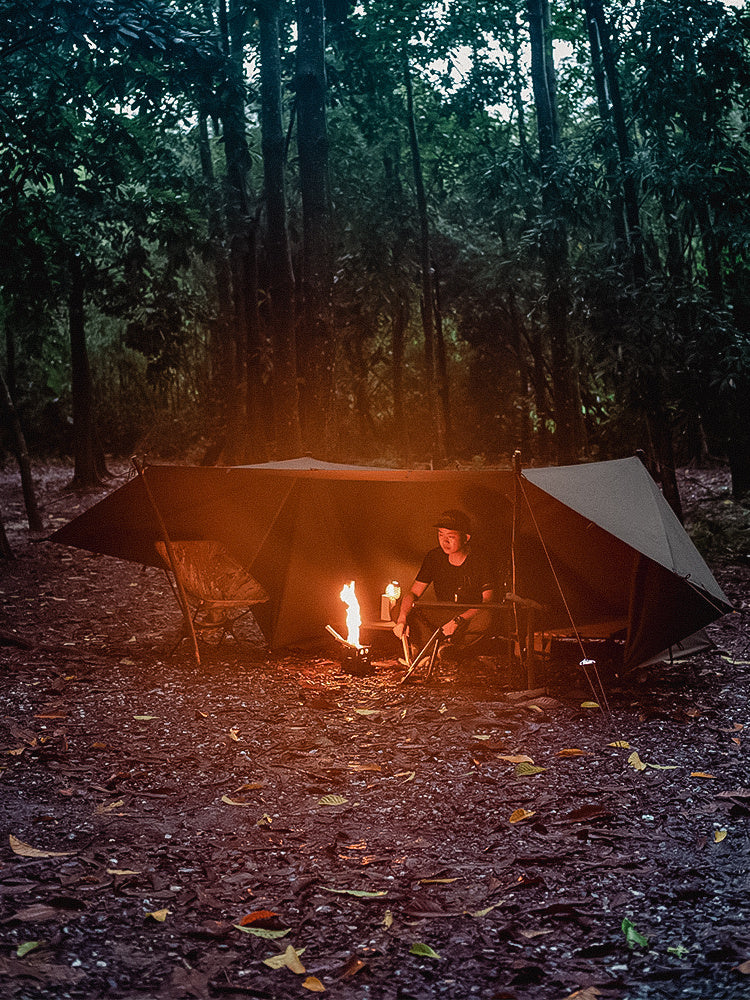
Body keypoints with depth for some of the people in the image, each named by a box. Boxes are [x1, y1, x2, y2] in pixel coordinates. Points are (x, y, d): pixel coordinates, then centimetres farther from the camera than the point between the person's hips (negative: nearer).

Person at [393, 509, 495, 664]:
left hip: (472, 616, -3)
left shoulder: (479, 560, -14)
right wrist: (401, 619, -25)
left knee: (486, 617, -40)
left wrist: (458, 621, -33)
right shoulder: (434, 557, -4)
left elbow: (488, 601, -20)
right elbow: (413, 593, -5)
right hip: (442, 615, 4)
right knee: (400, 611, -19)